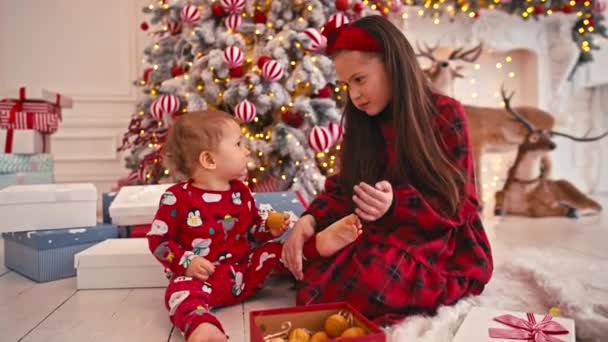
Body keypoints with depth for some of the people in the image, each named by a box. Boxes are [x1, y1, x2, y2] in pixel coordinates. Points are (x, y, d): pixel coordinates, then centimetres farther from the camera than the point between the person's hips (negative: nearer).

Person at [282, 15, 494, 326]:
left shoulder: (445, 114, -9)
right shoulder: (361, 121, 5)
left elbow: (456, 206, -11)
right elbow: (341, 189, 2)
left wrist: (396, 205, -30)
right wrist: (308, 222, -19)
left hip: (438, 240, -3)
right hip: (381, 234, 3)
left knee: (368, 280, -33)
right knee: (304, 254, -25)